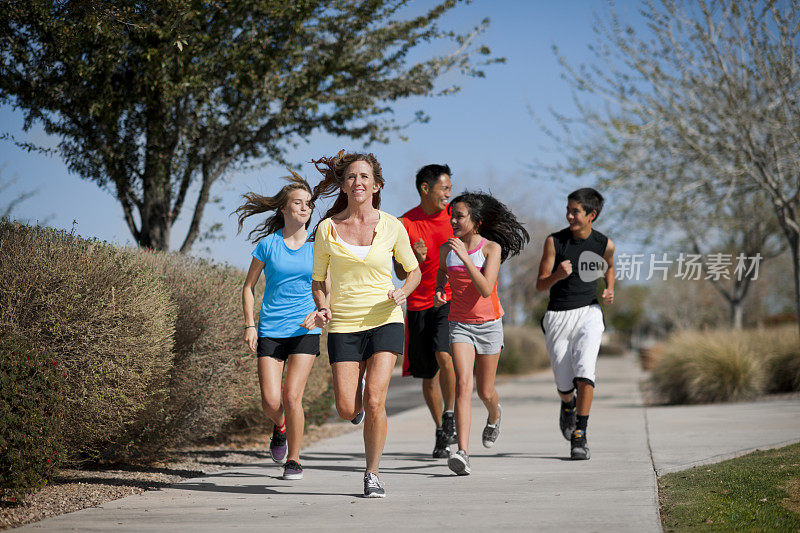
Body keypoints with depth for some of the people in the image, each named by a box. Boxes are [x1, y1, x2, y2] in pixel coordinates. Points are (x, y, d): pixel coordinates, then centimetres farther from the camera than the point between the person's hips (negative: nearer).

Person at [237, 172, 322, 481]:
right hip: (270, 330, 0)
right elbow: (249, 286, 10)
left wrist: (319, 313, -13)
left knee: (292, 397, -11)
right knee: (271, 402, -8)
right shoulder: (267, 244, 2)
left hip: (304, 330, 0)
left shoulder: (316, 246, 3)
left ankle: (293, 460, 6)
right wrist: (249, 324, 0)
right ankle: (280, 426, 28)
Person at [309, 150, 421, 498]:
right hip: (343, 326, 1)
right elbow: (318, 281, 11)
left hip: (384, 321, -1)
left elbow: (413, 271, 12)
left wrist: (402, 293, -9)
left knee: (373, 401, -15)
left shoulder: (391, 227, -1)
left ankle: (372, 474, 3)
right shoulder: (327, 228, 0)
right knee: (347, 409, -7)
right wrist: (322, 308, -9)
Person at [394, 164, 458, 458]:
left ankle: (450, 415, -5)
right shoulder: (405, 224, -2)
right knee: (429, 375, 8)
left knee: (444, 356, -24)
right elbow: (401, 273, -1)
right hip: (419, 304, 1)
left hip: (450, 301, -1)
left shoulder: (454, 216, 2)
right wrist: (416, 259, -21)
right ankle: (441, 432, 24)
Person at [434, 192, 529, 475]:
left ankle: (495, 415, 48)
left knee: (485, 392, 10)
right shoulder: (447, 248, 0)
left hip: (488, 324, -1)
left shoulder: (491, 248, -11)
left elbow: (486, 289, -23)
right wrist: (438, 291, 1)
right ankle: (462, 452, -25)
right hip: (459, 324, 2)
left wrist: (465, 257, -30)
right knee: (463, 385, -18)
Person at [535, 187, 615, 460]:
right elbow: (540, 285, -7)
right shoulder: (555, 241, -7)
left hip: (588, 314, 0)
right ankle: (567, 406, 41)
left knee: (584, 370, -22)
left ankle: (580, 436, -15)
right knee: (564, 384, 3)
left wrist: (610, 290, 3)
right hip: (557, 316, 0)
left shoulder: (604, 244, -2)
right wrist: (557, 275, -28)